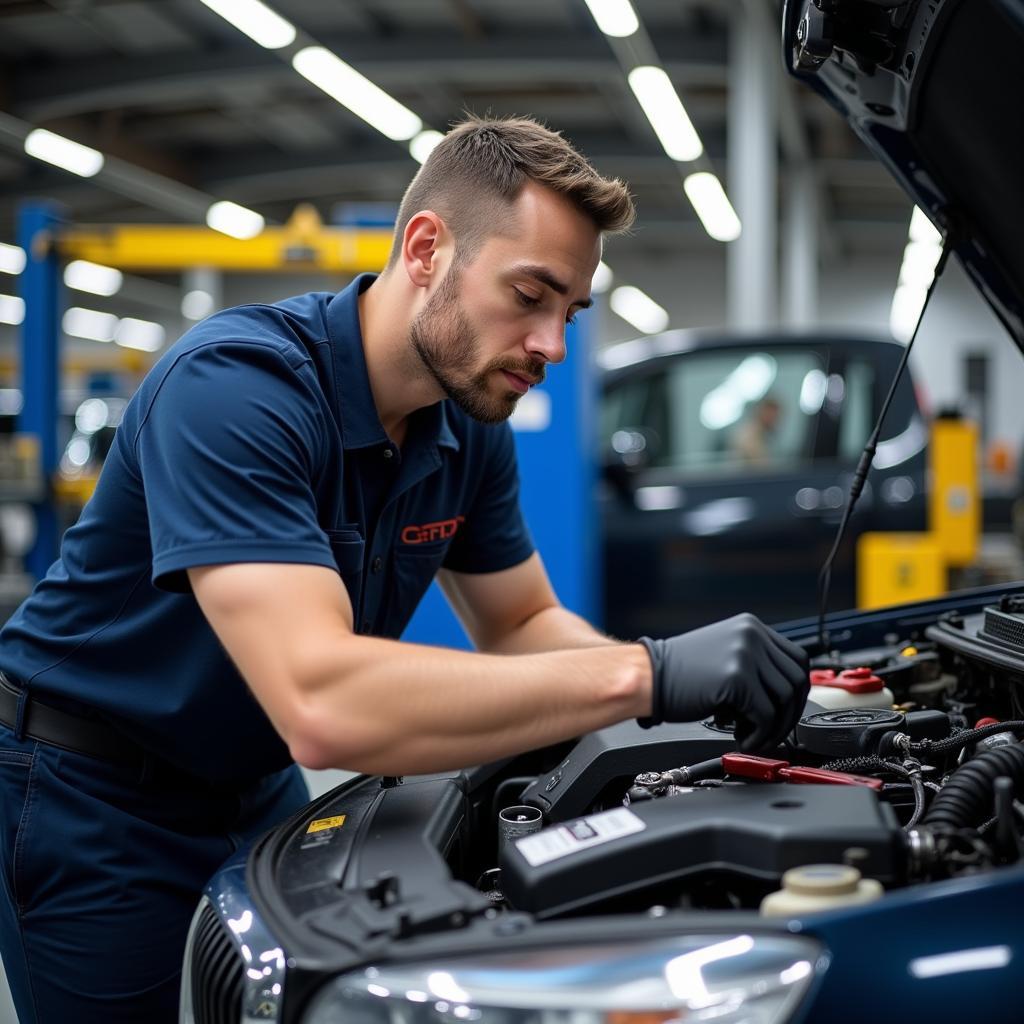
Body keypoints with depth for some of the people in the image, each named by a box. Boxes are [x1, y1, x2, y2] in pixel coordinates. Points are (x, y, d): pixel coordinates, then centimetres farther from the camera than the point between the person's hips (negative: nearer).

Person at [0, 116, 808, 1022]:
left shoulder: (471, 425, -6)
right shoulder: (233, 383, -32)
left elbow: (520, 624, 5)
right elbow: (323, 704, -43)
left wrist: (661, 679, -17)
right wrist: (645, 673, -42)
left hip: (253, 783, 7)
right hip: (88, 799, -7)